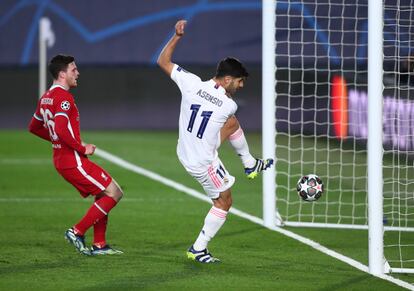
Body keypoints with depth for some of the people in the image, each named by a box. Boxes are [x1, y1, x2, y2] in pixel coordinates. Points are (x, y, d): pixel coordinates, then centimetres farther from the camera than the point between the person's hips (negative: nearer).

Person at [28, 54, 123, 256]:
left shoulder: (46, 98, 14)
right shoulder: (64, 97, -17)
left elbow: (34, 127, 26)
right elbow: (61, 130, -30)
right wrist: (82, 149, -18)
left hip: (61, 161, 10)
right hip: (73, 161, -10)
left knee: (102, 195, 16)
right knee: (114, 193, -7)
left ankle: (99, 245, 14)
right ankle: (77, 232, -7)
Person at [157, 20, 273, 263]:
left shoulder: (192, 83, -15)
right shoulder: (229, 106, -21)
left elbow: (163, 61, -3)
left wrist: (177, 36, 0)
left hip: (184, 152, 6)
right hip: (204, 163, -6)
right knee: (224, 202, 13)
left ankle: (251, 164, 41)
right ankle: (198, 249, 15)